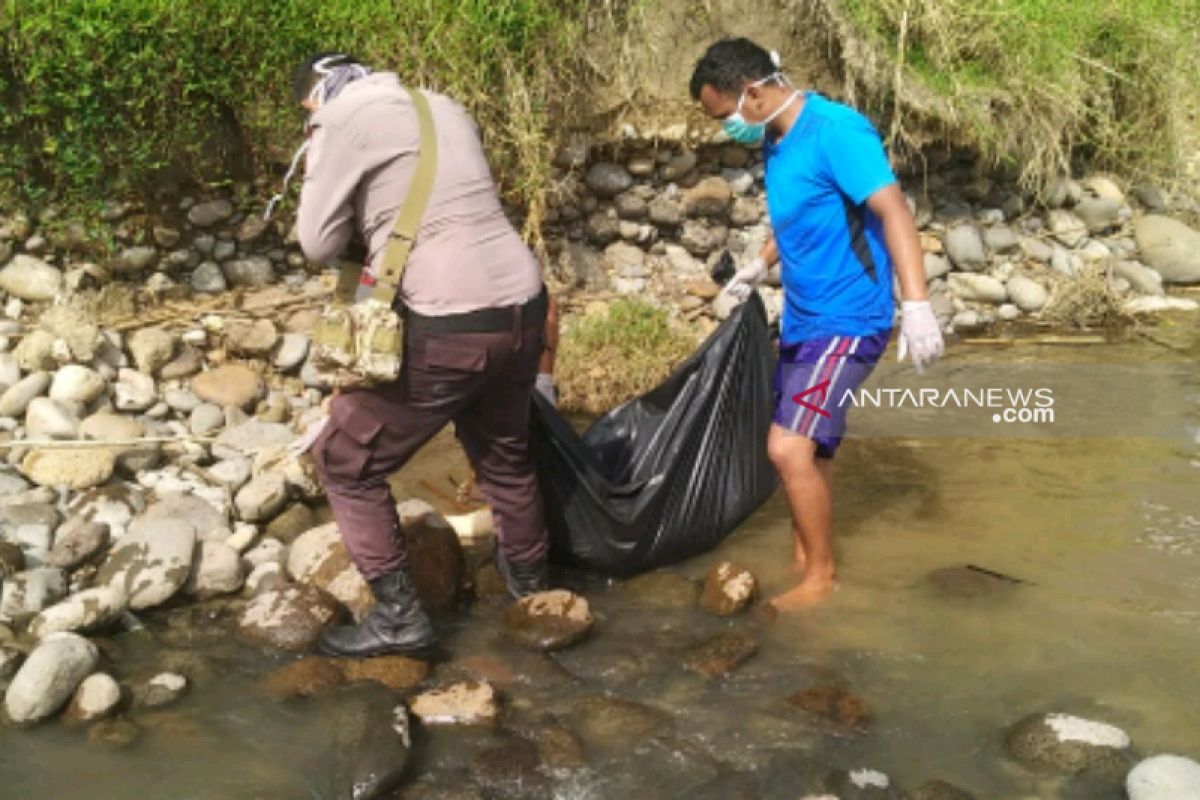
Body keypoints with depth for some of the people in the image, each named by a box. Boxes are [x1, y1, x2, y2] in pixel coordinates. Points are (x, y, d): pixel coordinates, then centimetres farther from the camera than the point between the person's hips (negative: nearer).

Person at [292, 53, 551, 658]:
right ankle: (528, 574, 50)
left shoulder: (346, 118, -3)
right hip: (521, 307, 8)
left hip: (446, 329, -7)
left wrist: (319, 159, 13)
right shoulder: (444, 108, 18)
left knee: (346, 462, 10)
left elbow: (318, 244, 0)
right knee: (504, 451, 30)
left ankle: (398, 618, 13)